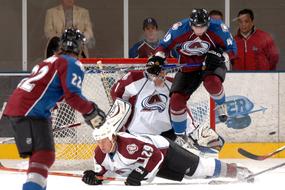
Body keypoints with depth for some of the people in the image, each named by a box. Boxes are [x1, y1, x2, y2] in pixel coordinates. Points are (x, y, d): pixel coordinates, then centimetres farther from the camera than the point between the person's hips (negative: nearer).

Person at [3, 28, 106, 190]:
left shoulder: (52, 61, 26)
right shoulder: (72, 64, -3)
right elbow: (73, 96, -13)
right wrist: (92, 112, -2)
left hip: (14, 105, 9)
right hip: (31, 112, -9)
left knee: (39, 153, 21)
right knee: (44, 155, -17)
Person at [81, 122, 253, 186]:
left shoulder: (129, 143, -39)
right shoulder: (100, 154, -16)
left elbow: (155, 155, -39)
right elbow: (104, 170, 0)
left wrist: (139, 174, -40)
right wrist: (95, 177, -22)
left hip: (164, 150, -7)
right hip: (155, 167, 7)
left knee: (200, 168, -3)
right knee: (188, 175, 19)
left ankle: (236, 171, 15)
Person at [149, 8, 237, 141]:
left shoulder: (218, 28, -22)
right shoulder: (180, 29, -20)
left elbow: (232, 49, -10)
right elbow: (164, 45, -4)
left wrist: (220, 56, -29)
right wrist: (158, 57, -23)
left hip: (212, 63, -2)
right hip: (188, 68, 2)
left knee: (212, 82, -36)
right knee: (176, 98, -10)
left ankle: (220, 105, -1)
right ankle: (179, 135, 11)